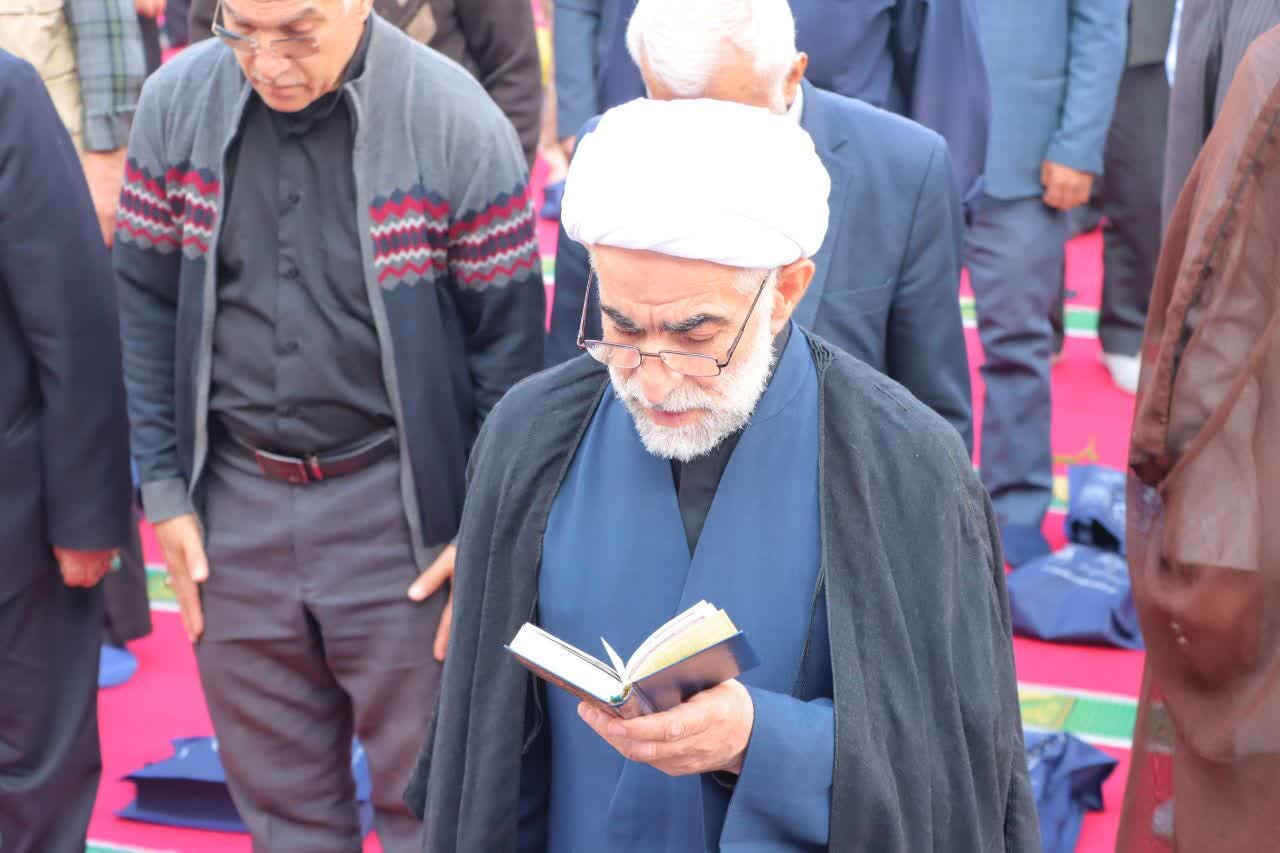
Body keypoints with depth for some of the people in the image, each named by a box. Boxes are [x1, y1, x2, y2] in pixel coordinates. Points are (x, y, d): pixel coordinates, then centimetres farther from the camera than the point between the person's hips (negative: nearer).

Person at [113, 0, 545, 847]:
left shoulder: (457, 121, -12)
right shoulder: (177, 101, -2)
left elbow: (510, 340, -6)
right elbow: (146, 304, 5)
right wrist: (163, 489, 3)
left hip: (398, 509, -3)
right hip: (234, 502, 3)